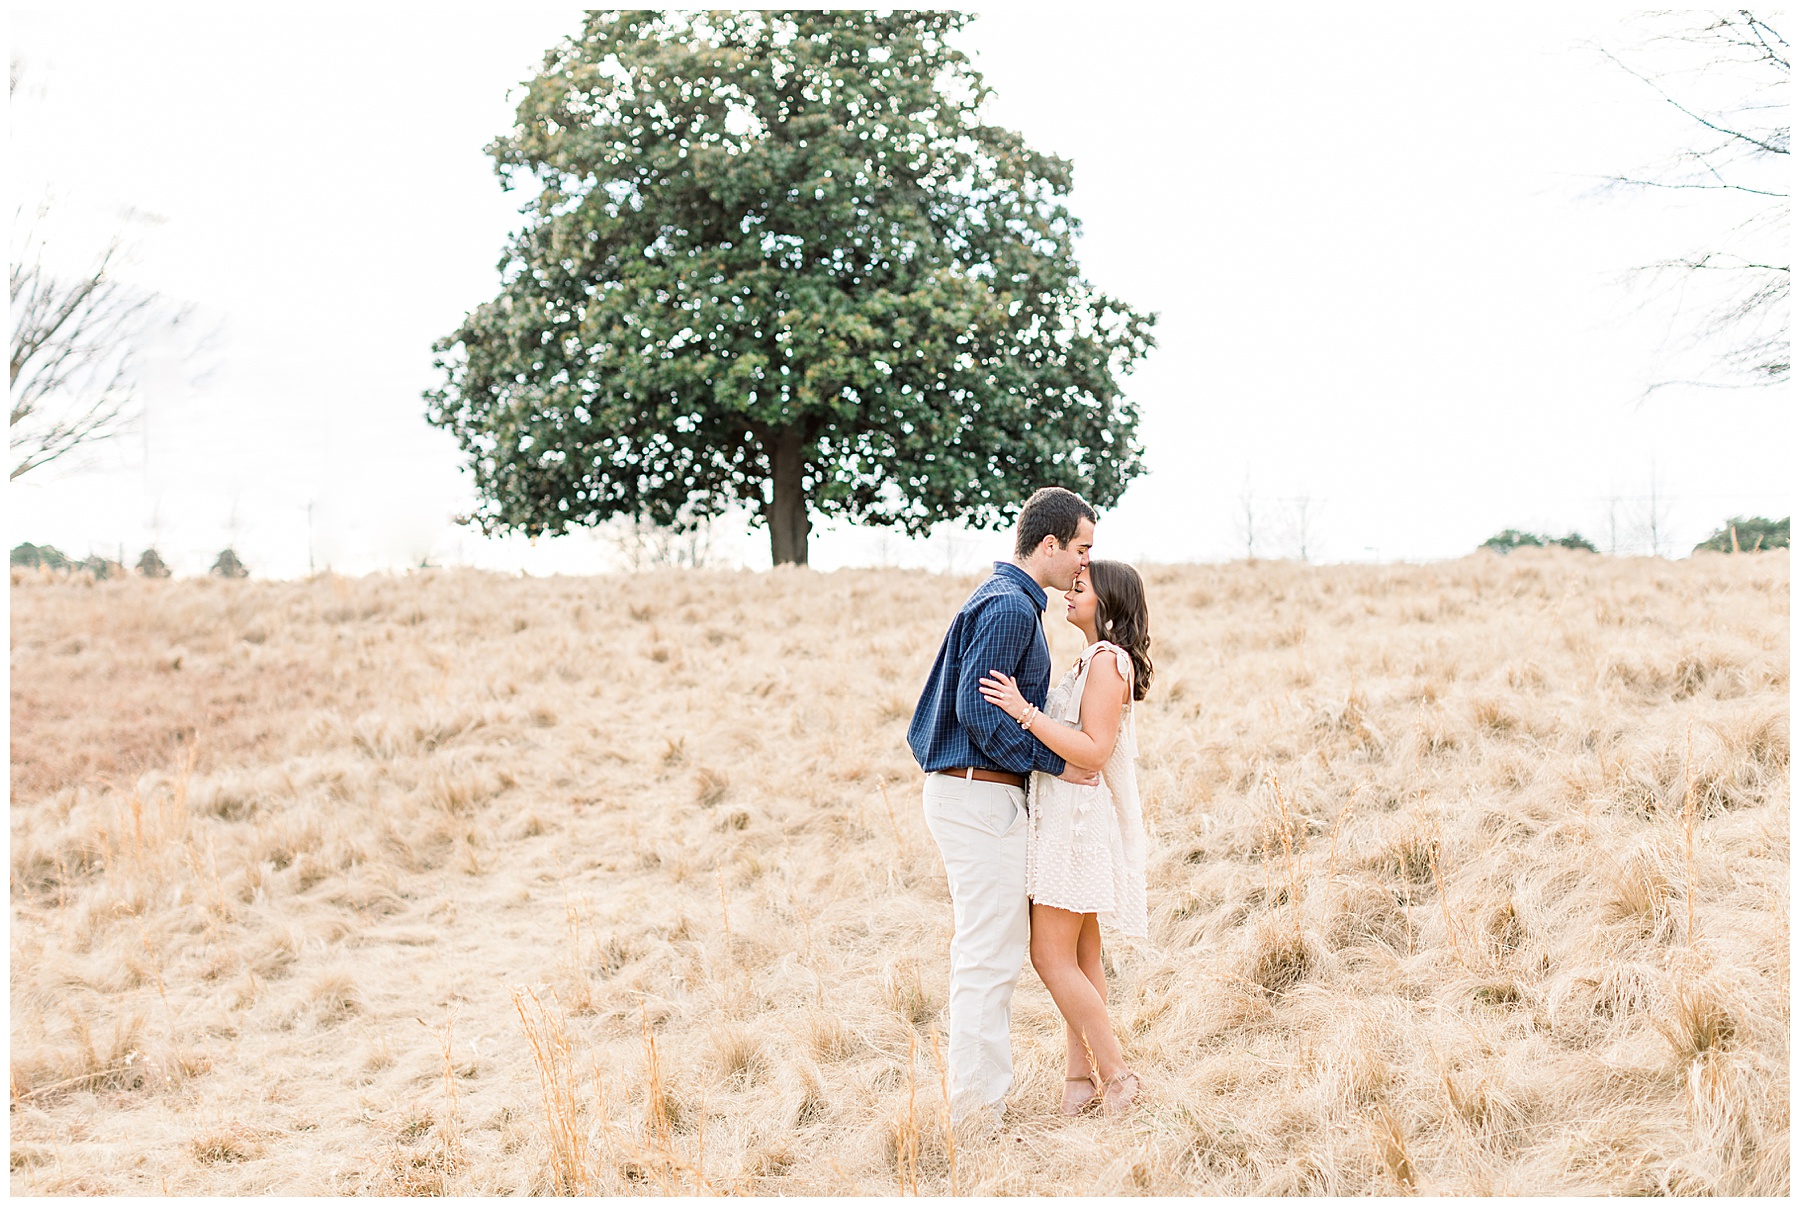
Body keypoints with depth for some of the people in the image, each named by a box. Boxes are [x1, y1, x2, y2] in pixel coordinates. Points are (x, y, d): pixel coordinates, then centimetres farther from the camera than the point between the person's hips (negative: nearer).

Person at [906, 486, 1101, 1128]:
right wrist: (1055, 762, -17)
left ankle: (976, 1094, 22)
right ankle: (979, 1108, -1)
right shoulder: (1010, 606, -15)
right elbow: (979, 710, -22)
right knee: (992, 954, -6)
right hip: (982, 794, -11)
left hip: (968, 789, 11)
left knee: (983, 949, 15)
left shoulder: (1001, 598, 17)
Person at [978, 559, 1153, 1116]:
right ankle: (1081, 1075, 15)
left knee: (1052, 957, -8)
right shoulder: (1091, 661, 16)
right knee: (1080, 955, 11)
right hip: (1065, 814, 10)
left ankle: (1115, 1072, -2)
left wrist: (1025, 712, -27)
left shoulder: (1108, 662, -15)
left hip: (1081, 819, -10)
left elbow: (1094, 751, -23)